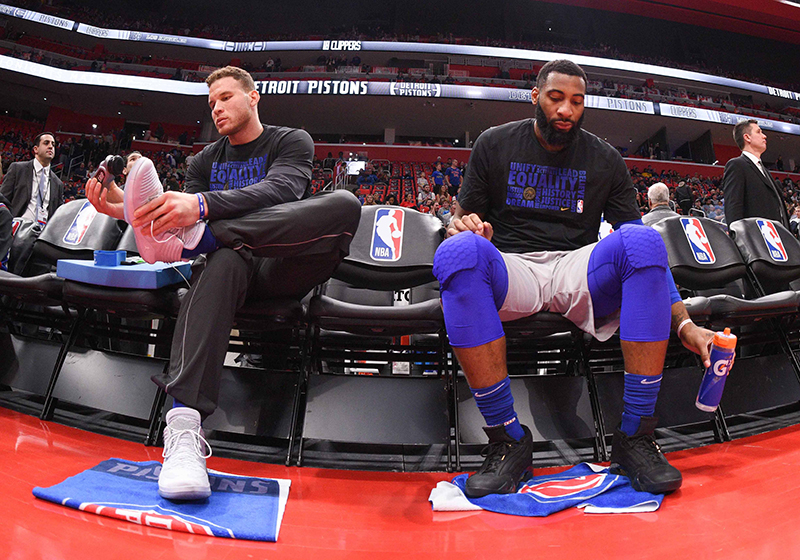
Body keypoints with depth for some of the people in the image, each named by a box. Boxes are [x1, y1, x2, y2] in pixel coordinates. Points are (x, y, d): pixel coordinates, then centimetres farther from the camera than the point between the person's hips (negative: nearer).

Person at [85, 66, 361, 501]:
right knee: (221, 258, -37)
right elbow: (179, 215, 10)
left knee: (345, 203, -29)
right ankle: (184, 424, -51)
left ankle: (197, 238, -35)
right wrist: (127, 211, -11)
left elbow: (279, 191, -16)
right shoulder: (207, 160, 20)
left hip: (286, 267, -1)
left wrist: (200, 206, -32)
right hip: (235, 266, 2)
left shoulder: (291, 141, 7)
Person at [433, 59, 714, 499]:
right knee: (458, 250, -34)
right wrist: (463, 227, -16)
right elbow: (461, 218, 11)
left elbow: (643, 253, 7)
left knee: (643, 239, -28)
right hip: (510, 271, -1)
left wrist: (684, 324, -4)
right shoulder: (494, 144, 10)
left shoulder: (605, 159, 12)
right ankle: (508, 439, -28)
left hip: (577, 273, 2)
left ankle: (635, 437, -23)